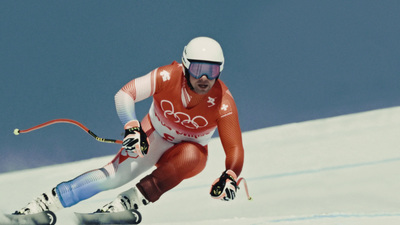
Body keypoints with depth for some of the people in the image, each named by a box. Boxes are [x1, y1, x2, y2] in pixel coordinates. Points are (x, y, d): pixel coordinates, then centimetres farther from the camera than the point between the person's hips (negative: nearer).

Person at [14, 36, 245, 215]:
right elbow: (124, 94, -28)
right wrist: (132, 128, -46)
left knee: (192, 154, -35)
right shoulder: (168, 77, -27)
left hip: (187, 154, 0)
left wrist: (230, 177, -49)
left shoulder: (223, 103, -28)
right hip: (152, 138, 0)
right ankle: (43, 204, -14)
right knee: (115, 175, -20)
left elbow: (235, 148, -28)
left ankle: (125, 204, -35)